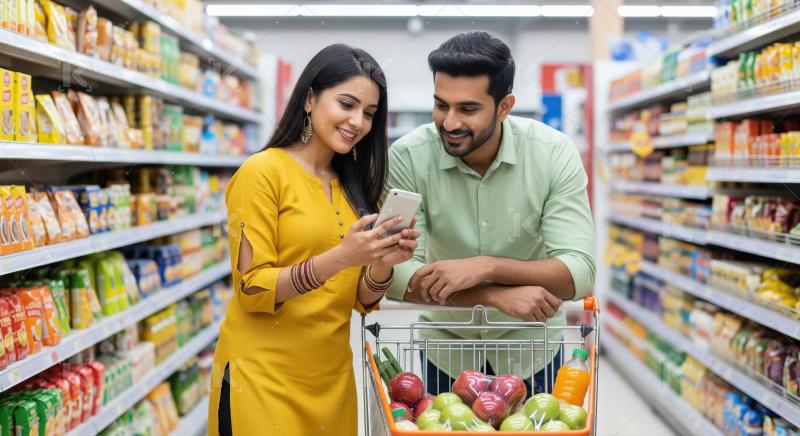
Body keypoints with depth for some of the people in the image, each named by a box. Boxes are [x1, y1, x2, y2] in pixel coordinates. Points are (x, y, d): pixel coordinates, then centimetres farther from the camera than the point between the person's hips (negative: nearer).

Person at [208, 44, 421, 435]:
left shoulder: (353, 186, 8)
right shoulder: (262, 172, -11)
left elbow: (361, 301, 6)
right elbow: (252, 290, -15)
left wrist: (382, 265, -15)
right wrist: (337, 258, -27)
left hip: (332, 377, 6)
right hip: (263, 377, -6)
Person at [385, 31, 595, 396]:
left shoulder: (555, 154, -20)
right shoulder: (407, 157, -21)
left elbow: (579, 273, -24)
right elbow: (396, 274, -25)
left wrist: (485, 266, -37)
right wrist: (496, 295, -36)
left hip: (529, 344, 0)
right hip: (447, 347, 0)